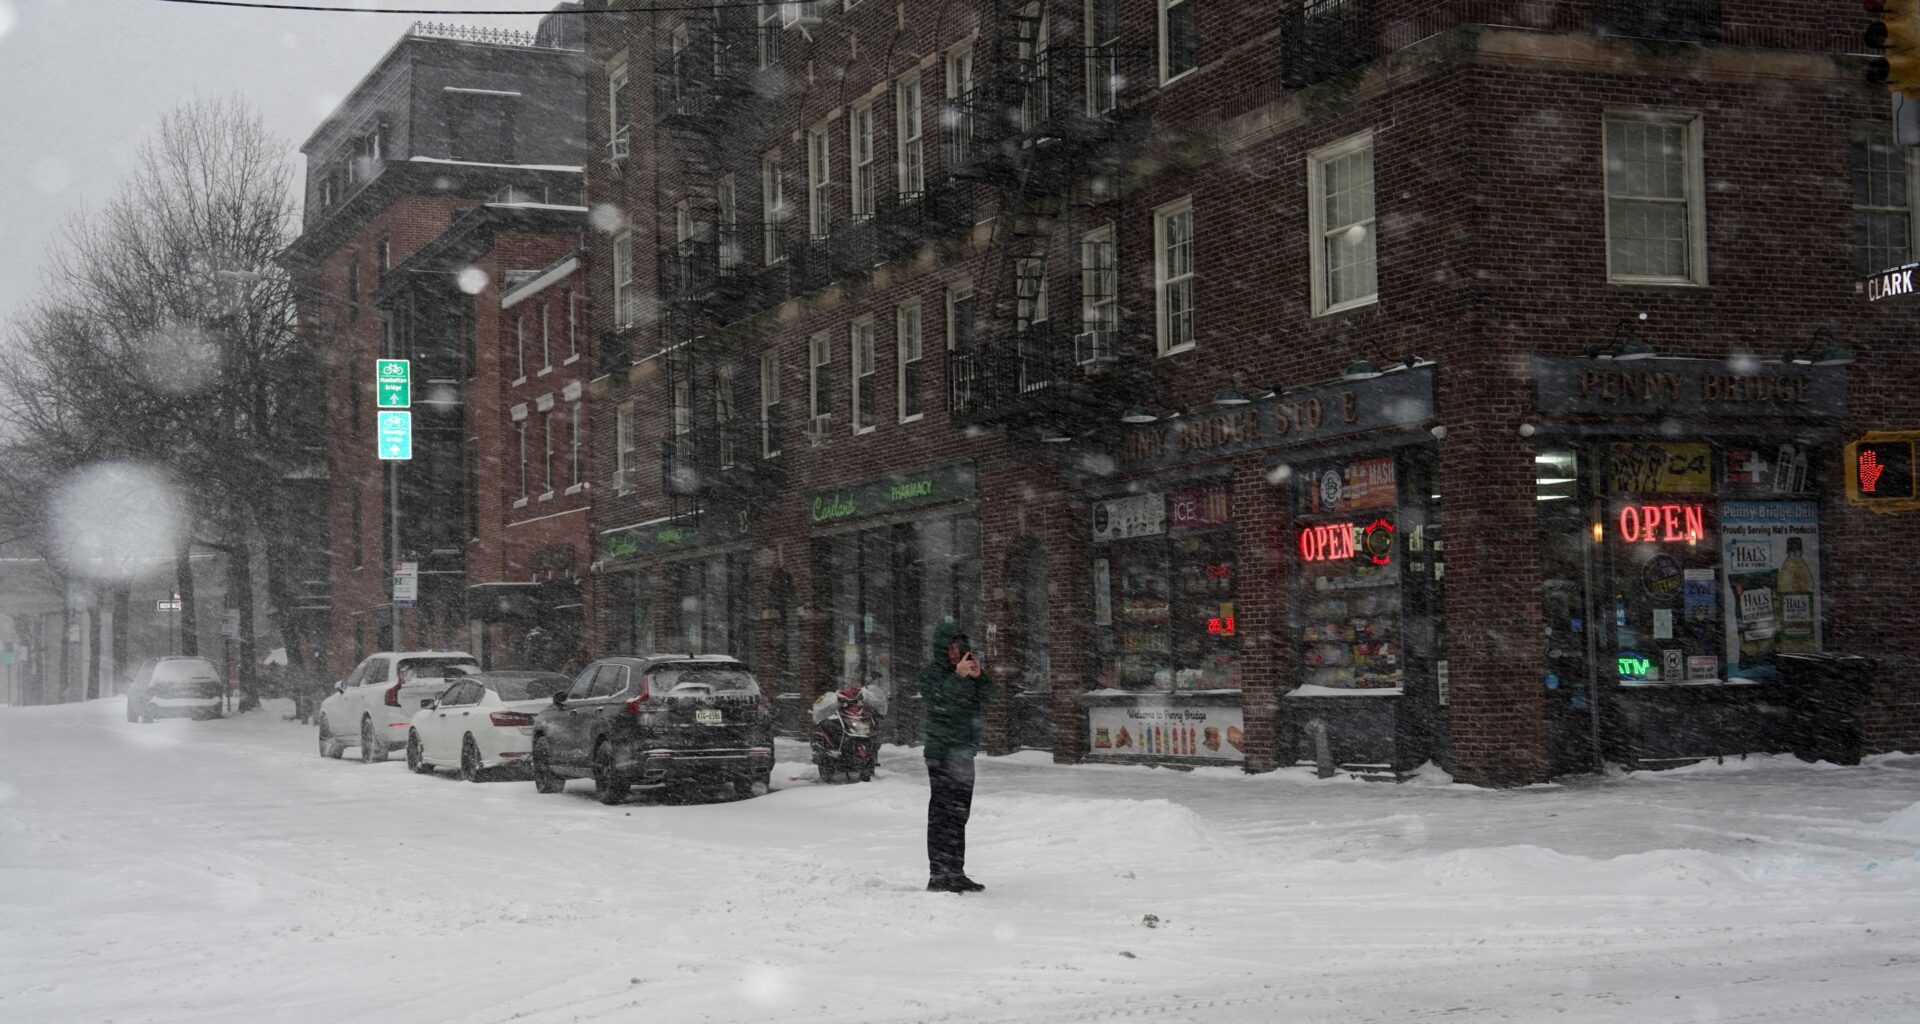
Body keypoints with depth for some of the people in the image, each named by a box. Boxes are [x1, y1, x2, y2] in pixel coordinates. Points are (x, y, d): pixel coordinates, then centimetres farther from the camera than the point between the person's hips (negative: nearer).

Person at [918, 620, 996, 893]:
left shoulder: (967, 669, 14)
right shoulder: (932, 672, -7)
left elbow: (987, 698, 7)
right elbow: (937, 701, -22)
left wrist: (979, 676, -10)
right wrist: (958, 676, -30)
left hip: (964, 752, 8)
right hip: (942, 752, -8)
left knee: (959, 814, 13)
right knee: (942, 814, -9)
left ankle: (955, 873, 21)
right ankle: (938, 876, -9)